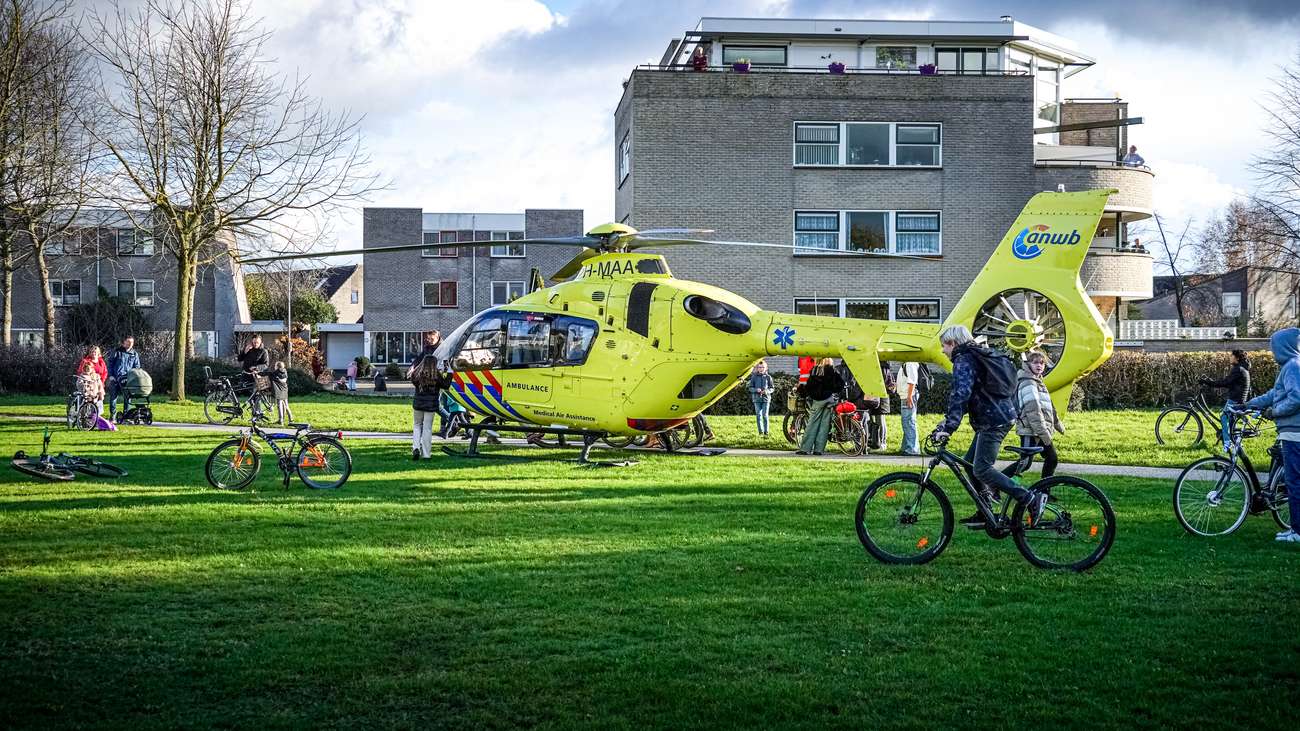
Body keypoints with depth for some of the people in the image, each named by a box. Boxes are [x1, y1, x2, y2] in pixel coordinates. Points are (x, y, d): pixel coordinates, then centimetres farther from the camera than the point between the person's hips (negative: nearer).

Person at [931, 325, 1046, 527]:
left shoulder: (963, 361, -10)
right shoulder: (978, 356, 22)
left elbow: (960, 396, -24)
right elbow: (963, 395, 28)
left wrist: (947, 427, -30)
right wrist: (945, 424, 27)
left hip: (992, 421, -10)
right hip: (1002, 417, 10)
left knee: (982, 469, -13)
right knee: (971, 463, 16)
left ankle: (1031, 500, -18)